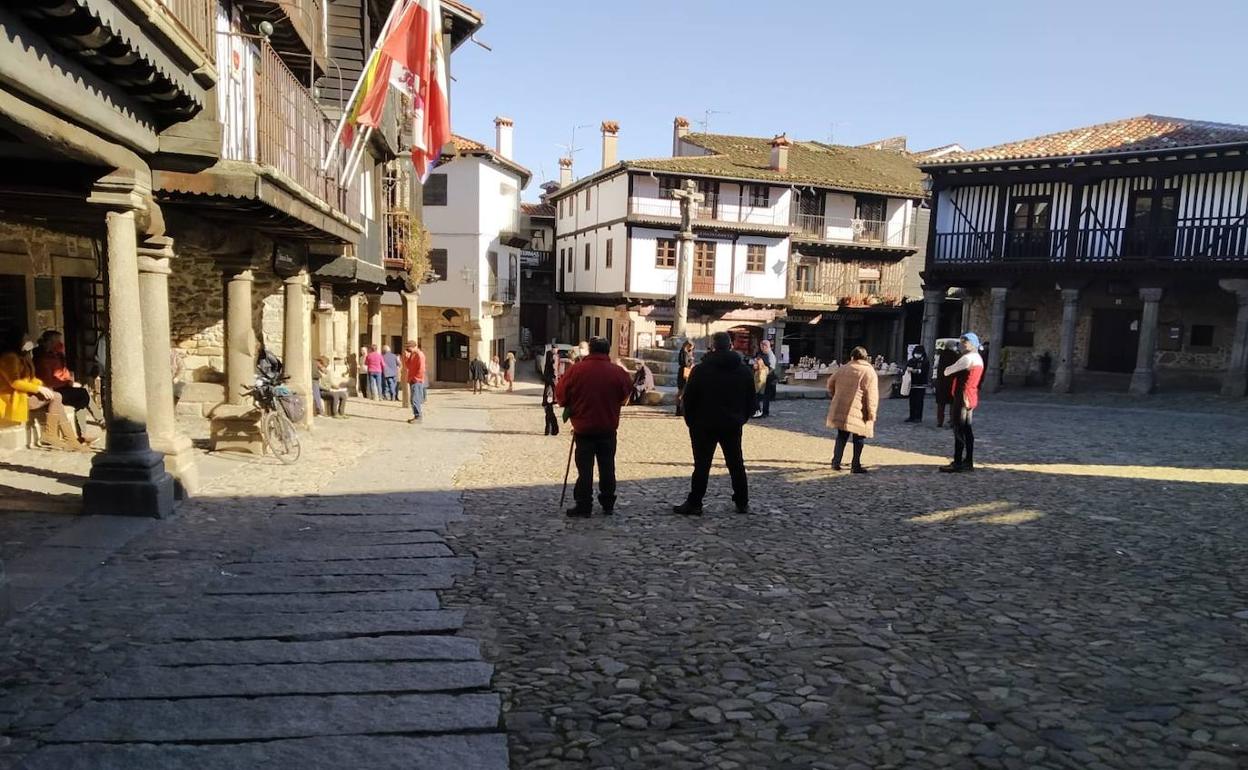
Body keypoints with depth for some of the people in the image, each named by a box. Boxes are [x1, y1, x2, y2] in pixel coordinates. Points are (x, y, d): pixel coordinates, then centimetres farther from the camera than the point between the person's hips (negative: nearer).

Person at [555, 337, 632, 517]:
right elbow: (625, 396, 6)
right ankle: (608, 503, 19)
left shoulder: (577, 370, -10)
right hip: (608, 428, 2)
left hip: (583, 428, -2)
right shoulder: (618, 372, -5)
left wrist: (572, 407, 12)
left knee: (585, 468, 3)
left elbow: (560, 395, -6)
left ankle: (584, 505, 3)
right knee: (607, 467, 12)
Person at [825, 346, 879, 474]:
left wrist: (834, 396, 30)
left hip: (839, 410, 4)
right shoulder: (870, 372, -6)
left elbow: (830, 382, 16)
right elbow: (872, 396, -11)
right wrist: (871, 415, -7)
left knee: (842, 436, 16)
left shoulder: (844, 368, 8)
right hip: (857, 412, -4)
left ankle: (836, 462, 14)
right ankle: (856, 466, 8)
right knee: (858, 439, 8)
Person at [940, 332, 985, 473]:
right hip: (971, 398, 10)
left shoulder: (968, 358, -15)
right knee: (967, 430, 13)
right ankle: (968, 462, 18)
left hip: (962, 398, -10)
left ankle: (957, 464, -8)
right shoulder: (978, 358, 17)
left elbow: (947, 372, -11)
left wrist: (947, 369, 9)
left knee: (959, 430, -8)